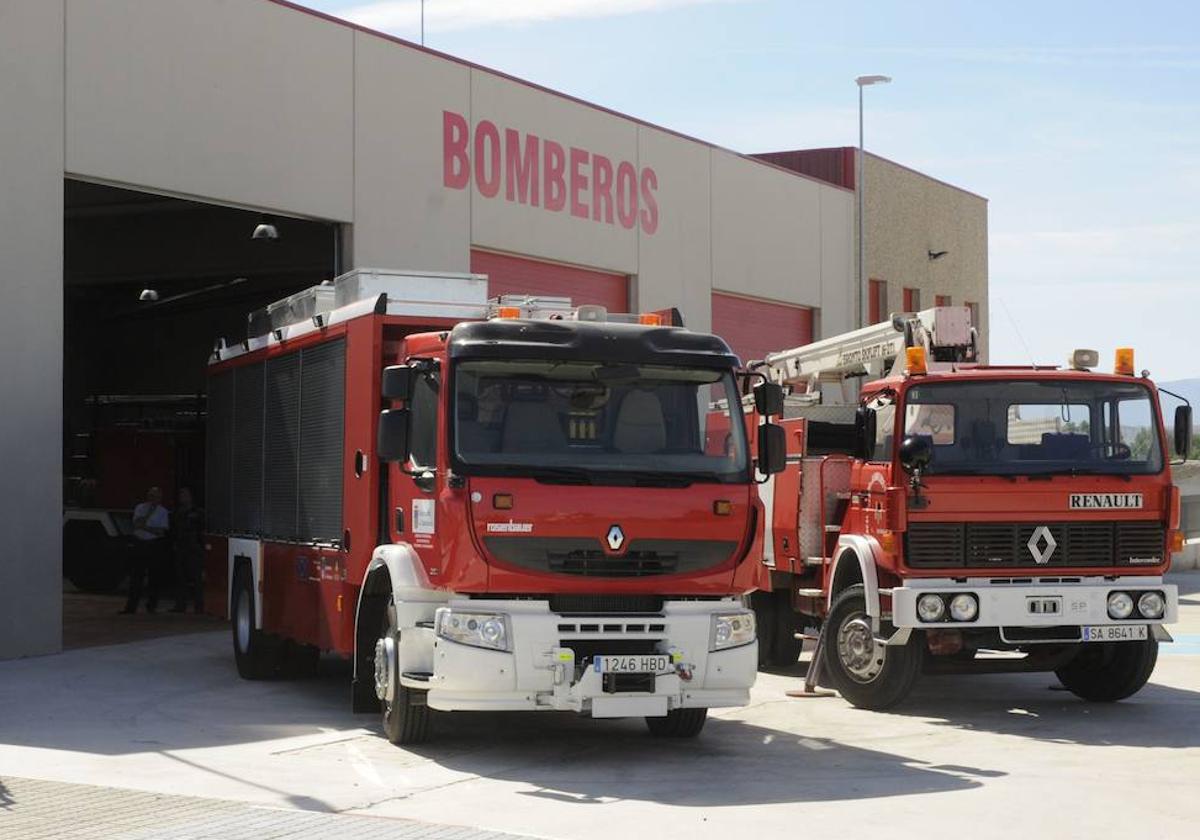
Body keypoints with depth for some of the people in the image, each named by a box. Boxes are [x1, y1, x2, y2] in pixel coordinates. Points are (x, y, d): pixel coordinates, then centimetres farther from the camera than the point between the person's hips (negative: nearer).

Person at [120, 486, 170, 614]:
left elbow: (161, 531, -6)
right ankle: (131, 606, 0)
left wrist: (145, 527, -14)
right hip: (139, 545, 2)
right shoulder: (140, 508, 11)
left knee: (154, 578, 0)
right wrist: (149, 512, -12)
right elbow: (137, 524, -3)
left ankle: (151, 605, 9)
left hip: (154, 546, -2)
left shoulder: (163, 512, 3)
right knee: (135, 577, -1)